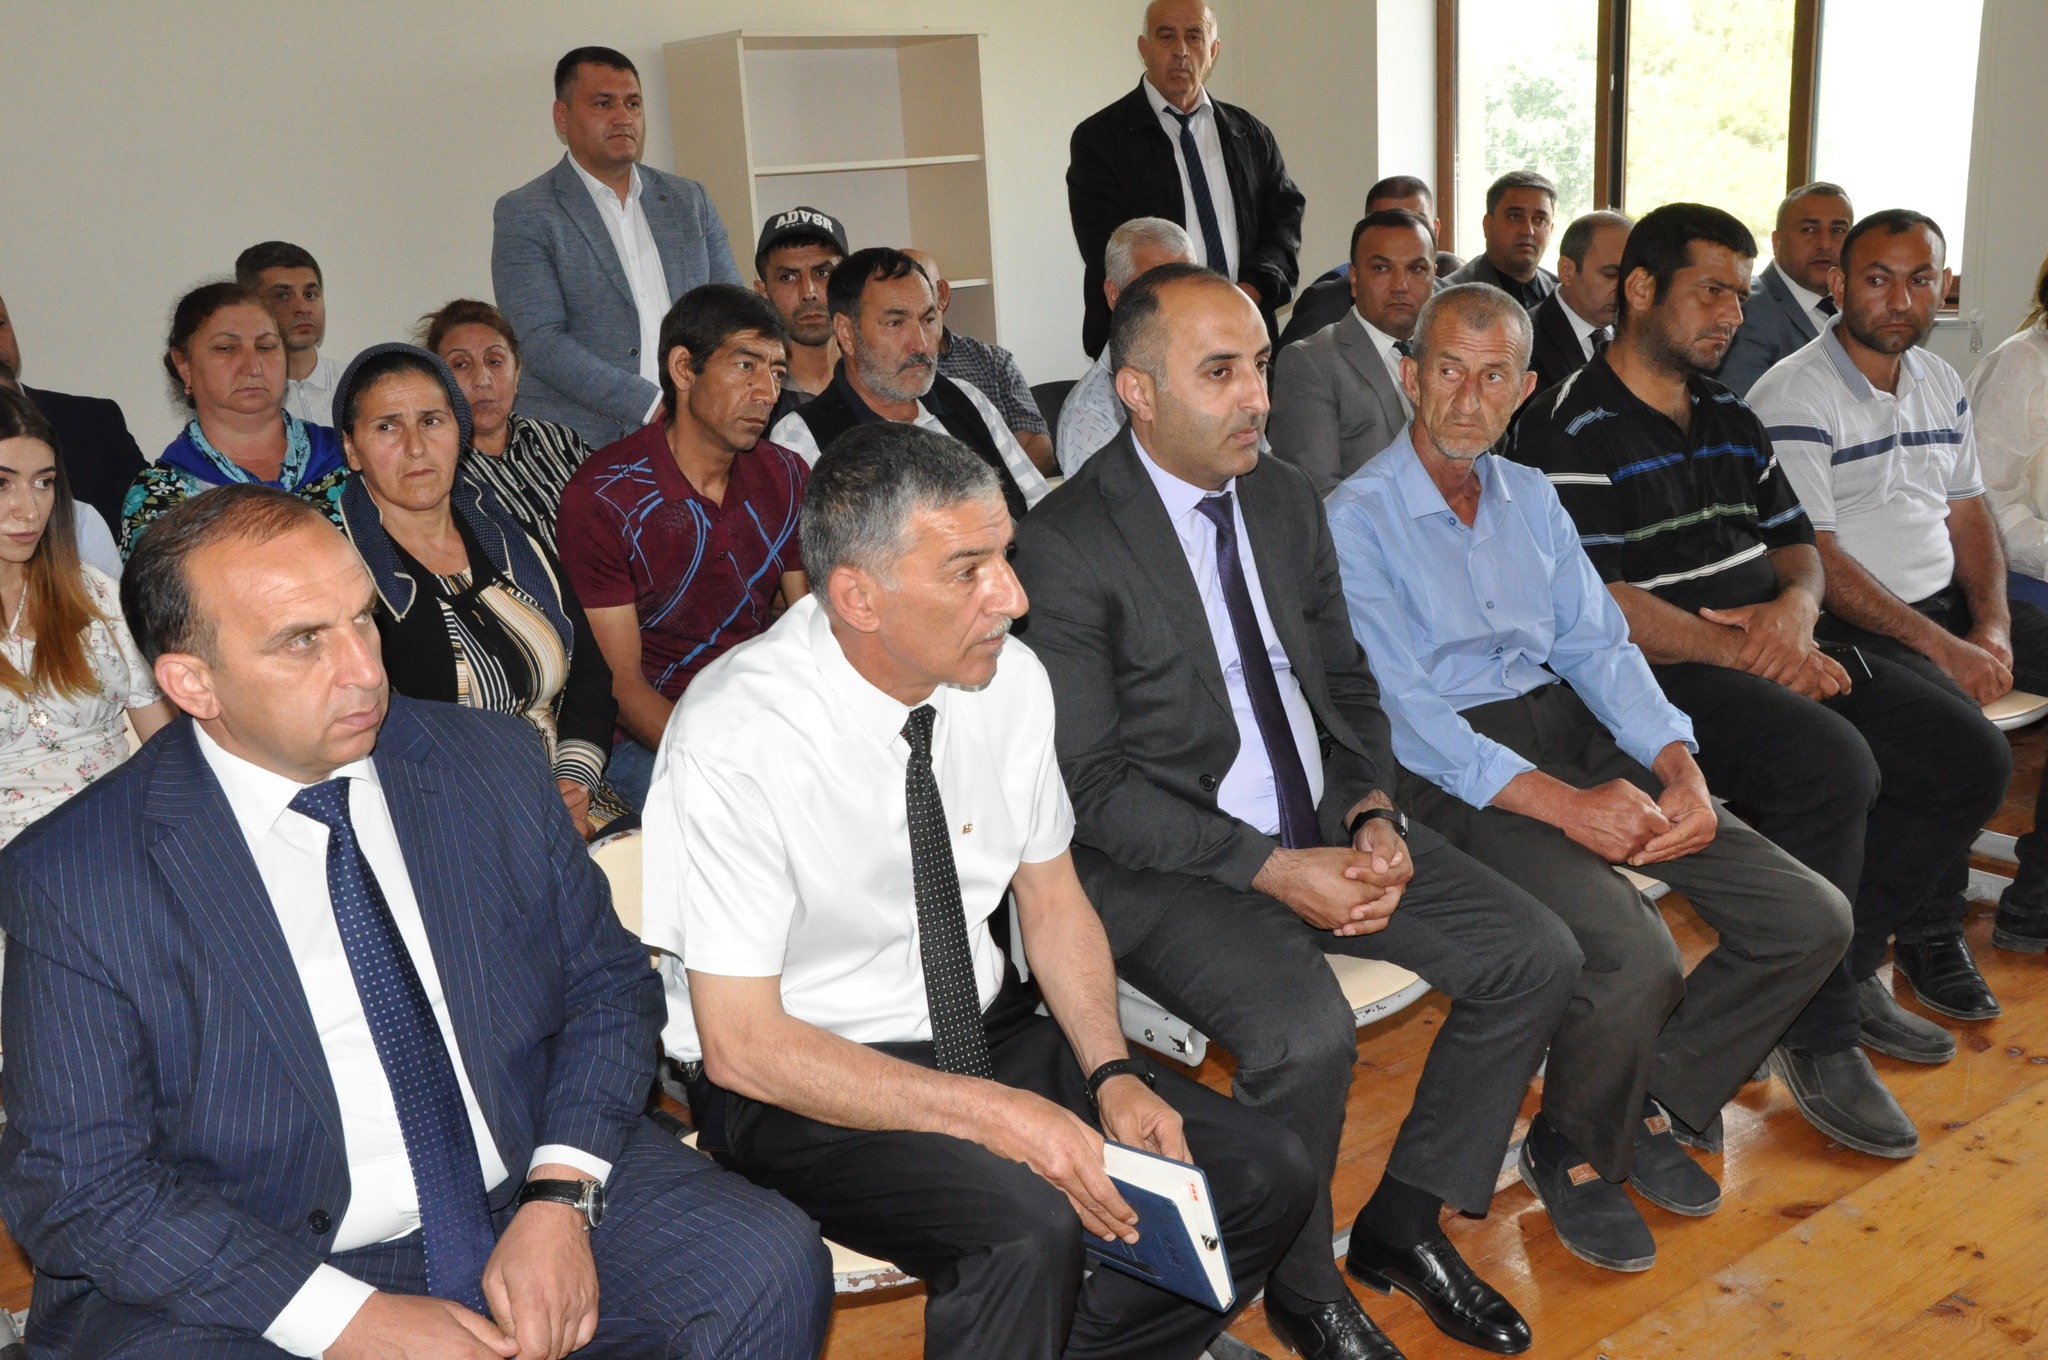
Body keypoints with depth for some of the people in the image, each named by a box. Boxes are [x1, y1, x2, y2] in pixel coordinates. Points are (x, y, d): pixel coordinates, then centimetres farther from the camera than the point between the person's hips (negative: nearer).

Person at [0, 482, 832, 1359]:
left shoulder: (492, 762, 1)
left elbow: (607, 982, 6)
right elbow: (79, 1188, -8)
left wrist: (559, 1198, -11)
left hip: (531, 1215, 2)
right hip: (266, 1281, -1)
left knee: (769, 1263, -19)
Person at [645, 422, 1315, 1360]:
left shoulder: (1010, 678, -7)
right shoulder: (734, 744, -24)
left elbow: (1051, 895, 7)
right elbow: (741, 1044, -21)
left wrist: (1112, 1074, -9)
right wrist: (995, 1114, -27)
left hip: (987, 1032, 6)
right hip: (794, 1085, -6)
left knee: (1266, 1176, -7)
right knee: (1027, 1228, -32)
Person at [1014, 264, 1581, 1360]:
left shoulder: (1286, 497, 8)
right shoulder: (1067, 542, -14)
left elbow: (1346, 685, 14)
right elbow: (1094, 786, -16)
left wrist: (1373, 814, -6)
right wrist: (1272, 868, -21)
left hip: (1327, 826, 7)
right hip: (1168, 859, -7)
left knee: (1536, 956, -4)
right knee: (1306, 1035, -30)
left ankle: (1402, 1224, 15)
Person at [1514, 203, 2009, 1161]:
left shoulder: (1730, 422, 20)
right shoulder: (1570, 427, -8)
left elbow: (1795, 544, 21)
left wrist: (1797, 607, -4)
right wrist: (1745, 652, -17)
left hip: (1778, 656, 9)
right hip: (1658, 677, -9)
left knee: (1970, 757, 0)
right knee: (1828, 762, -32)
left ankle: (1846, 967, 14)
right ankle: (1818, 1036, -14)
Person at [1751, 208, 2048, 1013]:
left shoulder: (1939, 383, 14)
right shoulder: (1792, 399, -13)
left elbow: (1968, 514, 17)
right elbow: (1813, 561, -18)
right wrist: (1943, 648, -20)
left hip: (1947, 600, 9)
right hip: (1847, 622, -9)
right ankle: (1930, 937, -13)